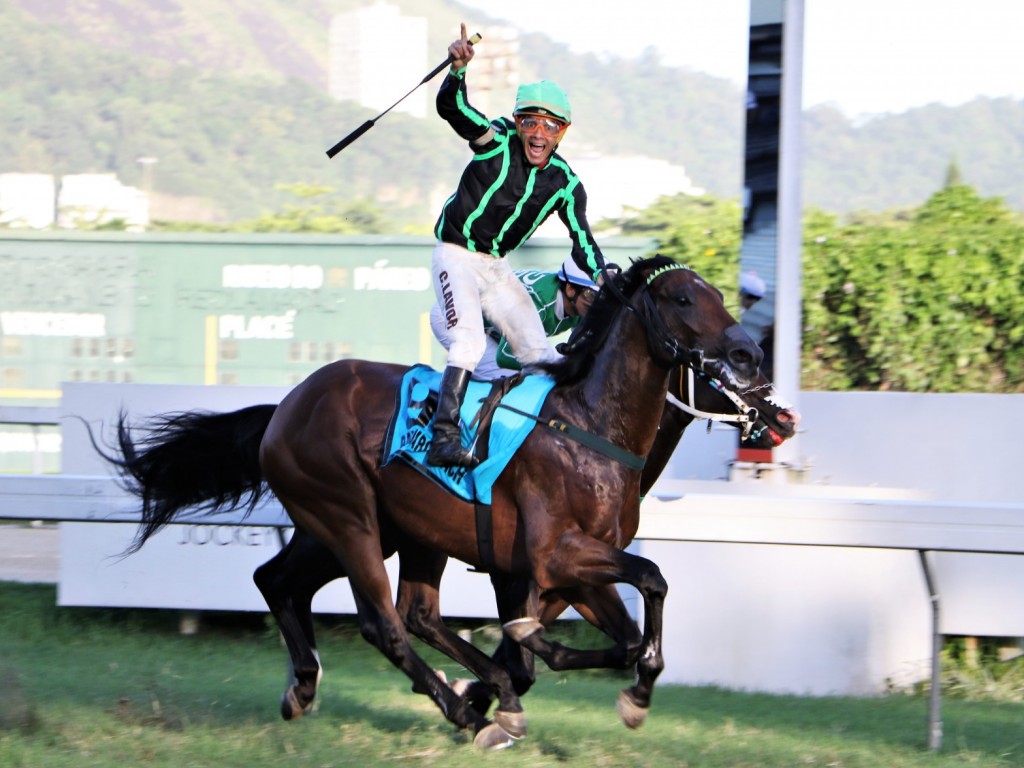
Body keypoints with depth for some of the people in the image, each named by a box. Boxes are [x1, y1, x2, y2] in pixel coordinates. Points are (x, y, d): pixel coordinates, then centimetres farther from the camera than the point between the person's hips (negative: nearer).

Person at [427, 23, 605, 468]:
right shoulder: (497, 140, -15)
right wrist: (458, 70, -48)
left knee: (539, 354, 7)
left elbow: (582, 243, 1)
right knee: (469, 341, -25)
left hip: (496, 266, 6)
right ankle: (444, 437, -31)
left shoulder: (565, 184, -2)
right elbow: (452, 109, -30)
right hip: (457, 255, -6)